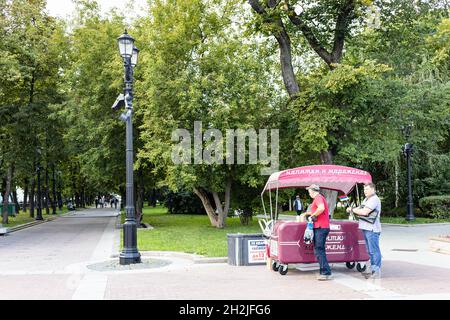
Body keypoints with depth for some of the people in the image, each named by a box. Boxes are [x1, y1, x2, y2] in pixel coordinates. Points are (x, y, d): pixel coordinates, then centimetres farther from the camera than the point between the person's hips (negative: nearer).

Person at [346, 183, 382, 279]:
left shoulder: (374, 199, -13)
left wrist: (352, 210, -9)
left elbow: (364, 212, -20)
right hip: (366, 228, 10)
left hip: (372, 229, -10)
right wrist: (351, 209, -1)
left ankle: (377, 271, -5)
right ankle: (372, 268, 22)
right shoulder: (366, 199, 21)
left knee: (374, 250, -7)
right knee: (370, 251, 15)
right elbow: (360, 209, 19)